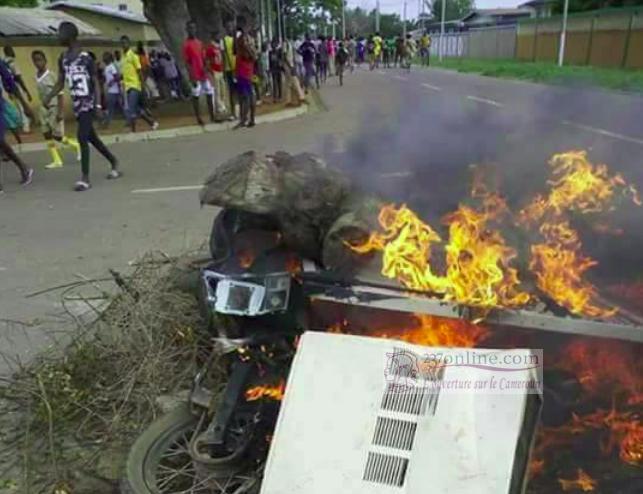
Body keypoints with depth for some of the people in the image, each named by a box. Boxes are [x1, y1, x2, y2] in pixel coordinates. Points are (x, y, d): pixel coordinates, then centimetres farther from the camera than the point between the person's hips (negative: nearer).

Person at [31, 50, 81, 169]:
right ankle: (56, 161, 7)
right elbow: (41, 94, 15)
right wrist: (43, 105, 17)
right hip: (44, 108, 7)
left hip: (55, 108, -7)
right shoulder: (36, 77, 5)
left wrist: (60, 112, -20)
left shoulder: (52, 75, -14)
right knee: (47, 135, 2)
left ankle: (76, 145, 23)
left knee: (58, 136, -4)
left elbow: (60, 94, -15)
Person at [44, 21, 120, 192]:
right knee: (91, 137, 14)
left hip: (88, 103, -7)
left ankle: (85, 178, -10)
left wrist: (98, 105, -19)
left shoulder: (85, 57, -11)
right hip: (76, 103, 7)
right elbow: (60, 83, 14)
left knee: (82, 138, -14)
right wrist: (48, 98, 0)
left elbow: (95, 82, -11)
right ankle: (113, 161, 33)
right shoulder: (63, 59, 9)